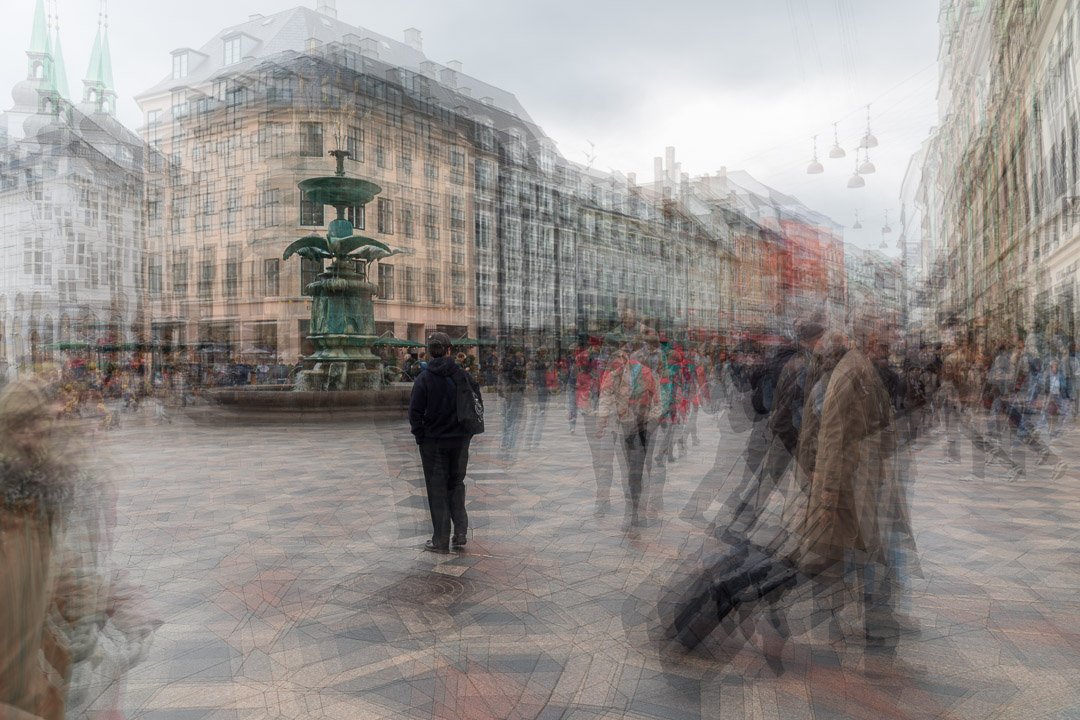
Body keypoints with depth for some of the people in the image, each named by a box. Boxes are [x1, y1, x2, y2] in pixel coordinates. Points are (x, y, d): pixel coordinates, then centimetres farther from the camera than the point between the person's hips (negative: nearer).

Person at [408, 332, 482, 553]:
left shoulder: (423, 379, -10)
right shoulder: (462, 375, -2)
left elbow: (415, 412, -12)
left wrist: (420, 438, -1)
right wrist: (467, 431, 10)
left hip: (433, 442, -3)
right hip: (460, 440, 3)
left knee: (437, 489, 6)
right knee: (456, 483, 19)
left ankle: (441, 541, 11)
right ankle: (460, 532, 14)